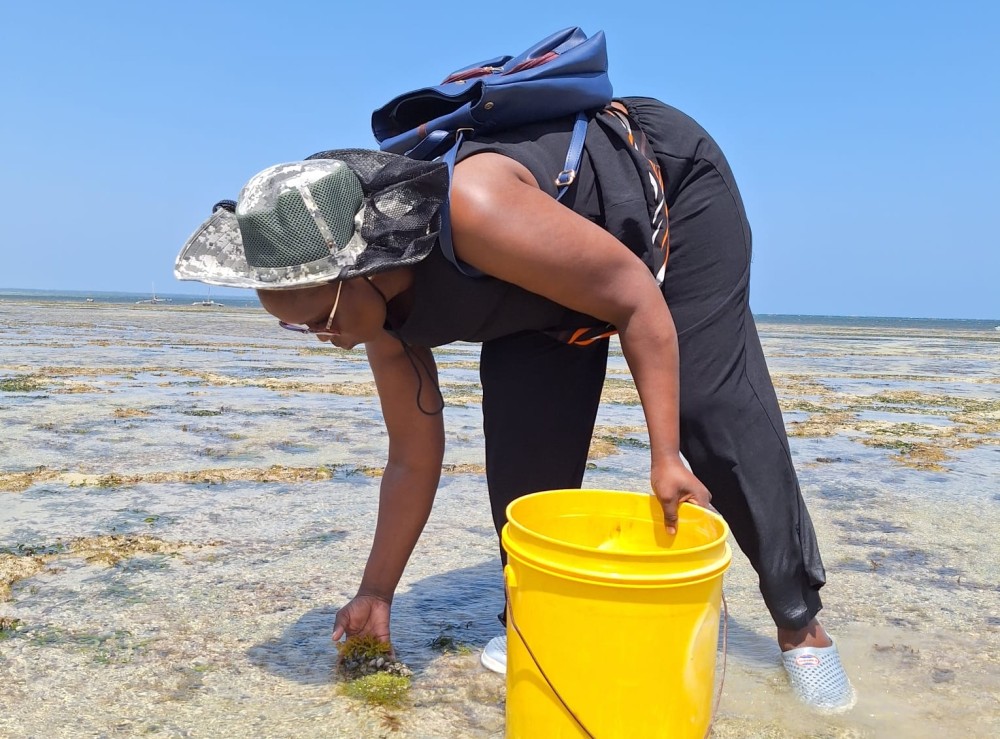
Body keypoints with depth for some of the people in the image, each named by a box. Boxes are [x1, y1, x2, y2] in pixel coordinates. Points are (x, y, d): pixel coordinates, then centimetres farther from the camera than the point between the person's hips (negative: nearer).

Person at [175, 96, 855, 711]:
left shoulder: (474, 210, -43)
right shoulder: (385, 315, -18)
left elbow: (637, 298, -34)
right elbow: (414, 457, -8)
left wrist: (665, 456, -34)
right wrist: (376, 593, -2)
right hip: (553, 276, 6)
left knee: (715, 410, -11)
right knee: (524, 435, -8)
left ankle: (800, 621, 5)